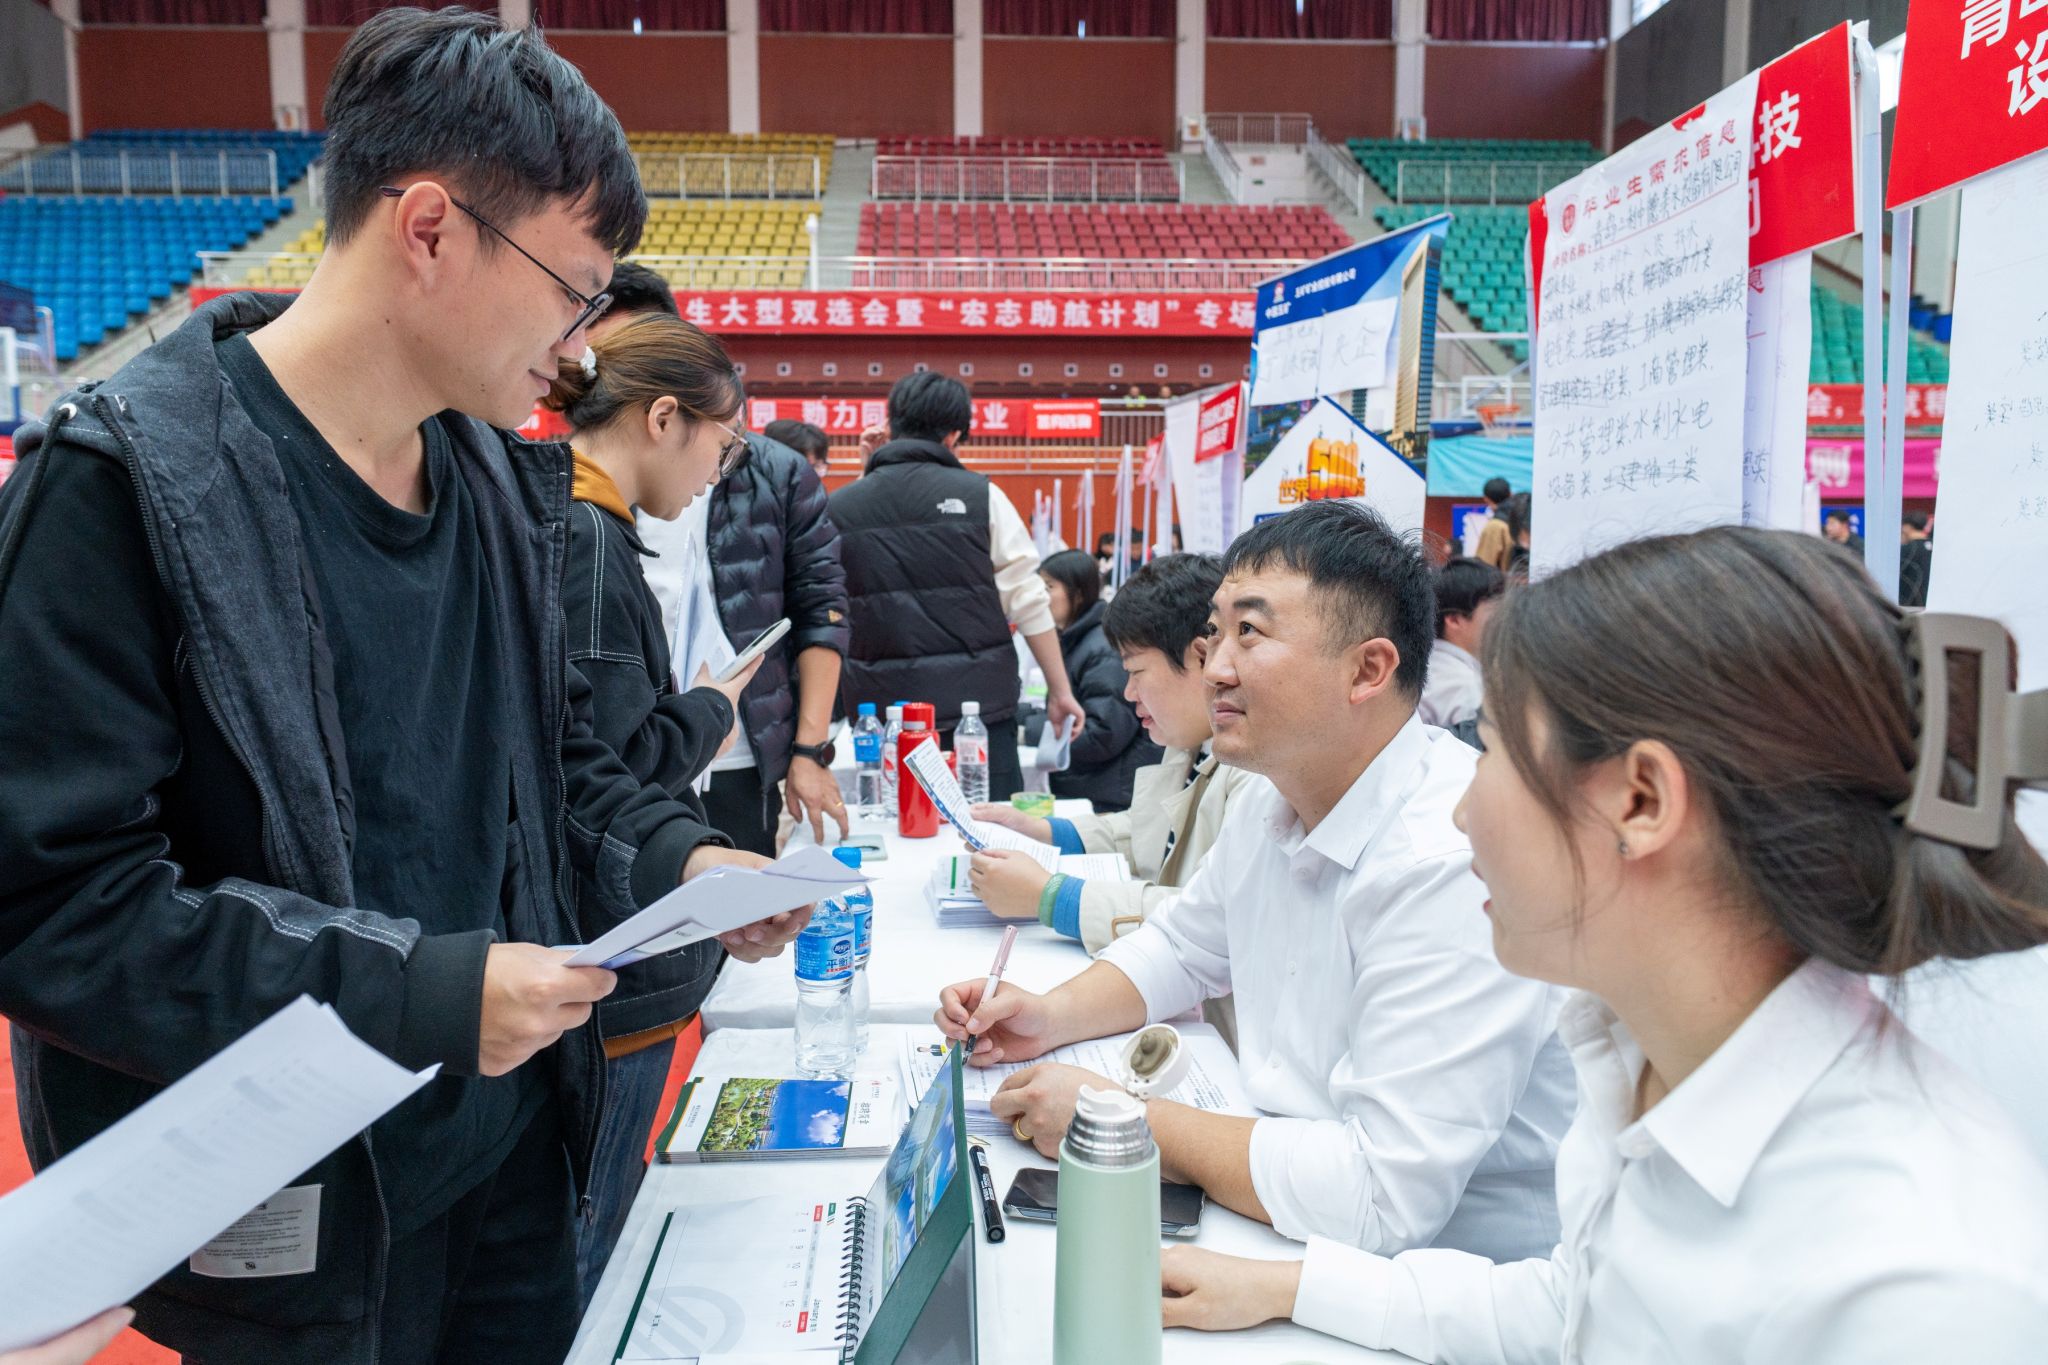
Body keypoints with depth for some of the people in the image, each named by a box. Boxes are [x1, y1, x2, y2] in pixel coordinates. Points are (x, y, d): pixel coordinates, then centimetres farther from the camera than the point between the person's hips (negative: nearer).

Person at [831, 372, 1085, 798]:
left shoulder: (837, 508, 3)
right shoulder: (980, 496, -3)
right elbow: (1029, 602, -2)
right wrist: (1060, 691, 3)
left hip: (882, 706, 2)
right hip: (976, 700, -2)